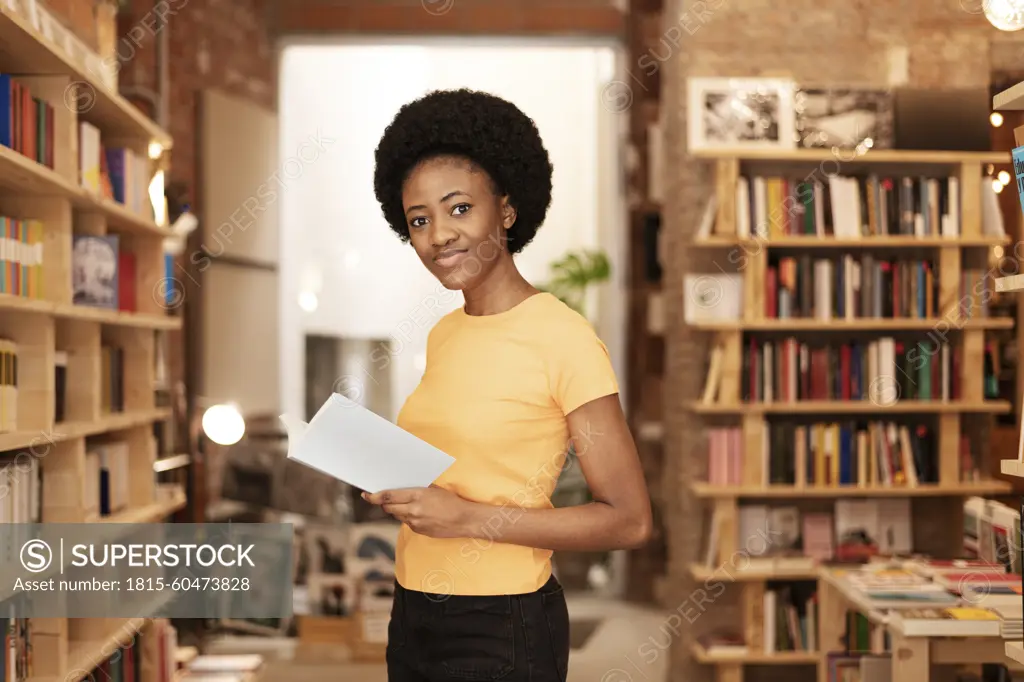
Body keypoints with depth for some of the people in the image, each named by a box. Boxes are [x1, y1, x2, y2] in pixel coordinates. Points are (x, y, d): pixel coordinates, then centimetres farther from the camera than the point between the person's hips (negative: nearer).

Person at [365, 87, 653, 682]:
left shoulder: (562, 337, -14)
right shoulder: (442, 335, 7)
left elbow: (630, 520, -15)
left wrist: (471, 518, -20)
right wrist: (394, 484, -2)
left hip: (501, 630, -7)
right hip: (413, 613, 7)